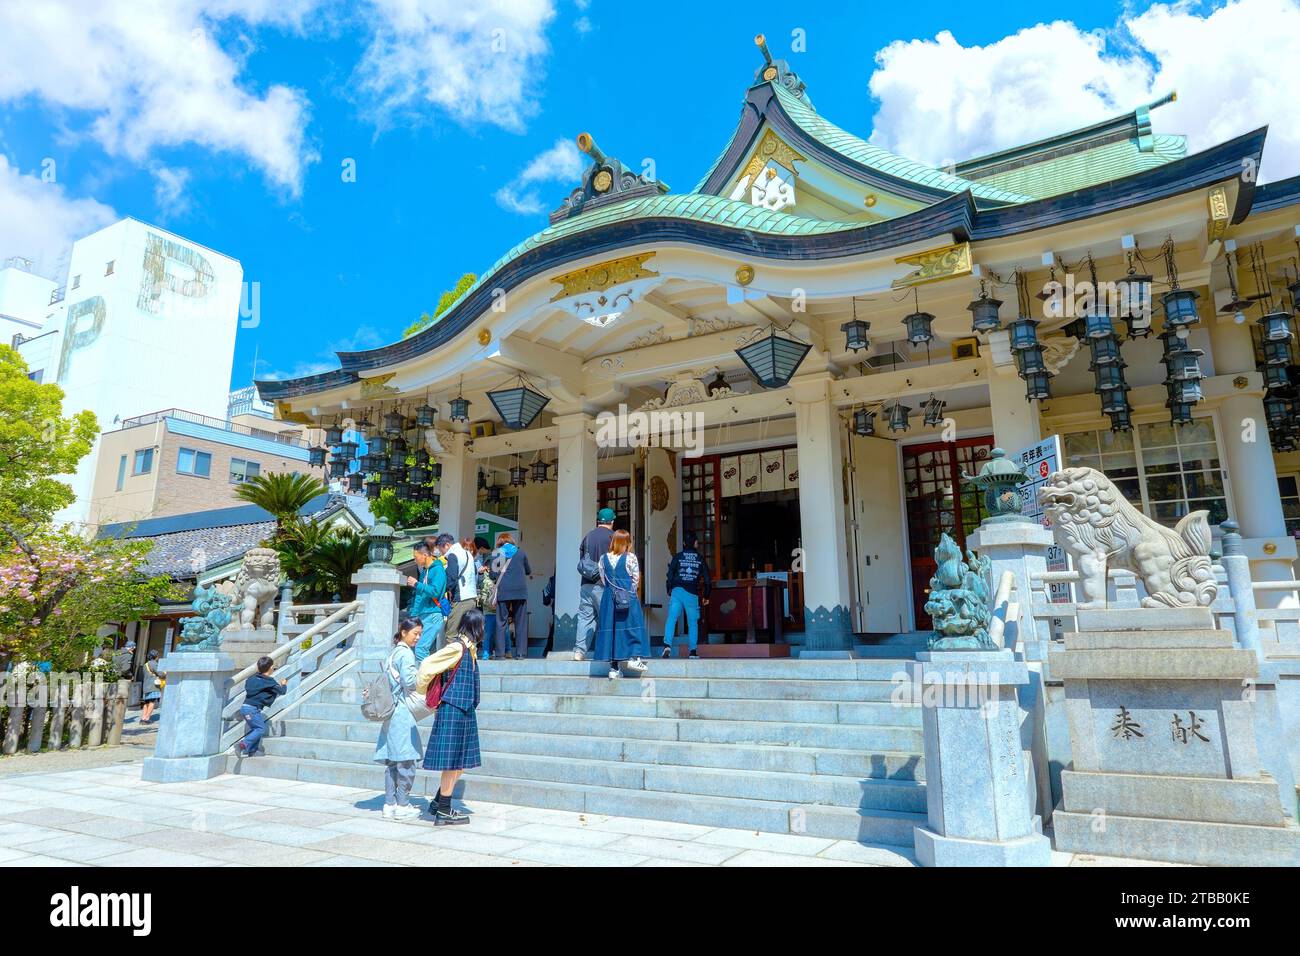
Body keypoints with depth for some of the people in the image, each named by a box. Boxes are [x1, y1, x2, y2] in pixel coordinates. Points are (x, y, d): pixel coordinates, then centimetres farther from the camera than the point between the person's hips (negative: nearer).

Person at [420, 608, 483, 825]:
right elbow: (428, 665, -15)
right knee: (452, 762, -1)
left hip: (464, 711, 9)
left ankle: (438, 803, 25)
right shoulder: (457, 647, -14)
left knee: (461, 762, 13)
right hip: (453, 710, -9)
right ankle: (444, 811, 9)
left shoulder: (468, 648, 13)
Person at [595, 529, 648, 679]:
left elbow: (603, 580, 7)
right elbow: (636, 578, 0)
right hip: (628, 597, -3)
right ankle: (633, 658, -2)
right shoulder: (630, 557, -6)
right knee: (632, 626, 8)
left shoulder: (603, 558, 3)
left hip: (608, 597, 3)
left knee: (610, 628, 5)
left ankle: (613, 667, 6)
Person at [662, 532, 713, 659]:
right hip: (693, 594, 0)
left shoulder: (677, 557, 7)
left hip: (677, 590, 0)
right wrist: (706, 596, 17)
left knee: (671, 618, -5)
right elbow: (707, 579, 10)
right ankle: (692, 651, 10)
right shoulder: (701, 559, 9)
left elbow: (670, 575, 6)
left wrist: (669, 591, 17)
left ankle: (667, 645, -23)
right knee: (693, 623, 9)